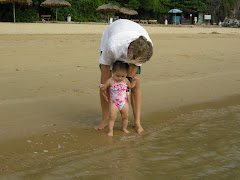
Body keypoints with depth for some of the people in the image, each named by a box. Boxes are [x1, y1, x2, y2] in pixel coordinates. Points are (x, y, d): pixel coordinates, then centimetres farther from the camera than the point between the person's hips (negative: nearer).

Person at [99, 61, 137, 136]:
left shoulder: (125, 80, -3)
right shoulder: (110, 81, -13)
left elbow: (131, 86, 15)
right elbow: (104, 88, -3)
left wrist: (133, 81, -2)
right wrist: (102, 86, -25)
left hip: (124, 102, 3)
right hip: (114, 103, -3)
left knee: (125, 116, 12)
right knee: (112, 116, -9)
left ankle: (124, 128, 32)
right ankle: (110, 130, 1)